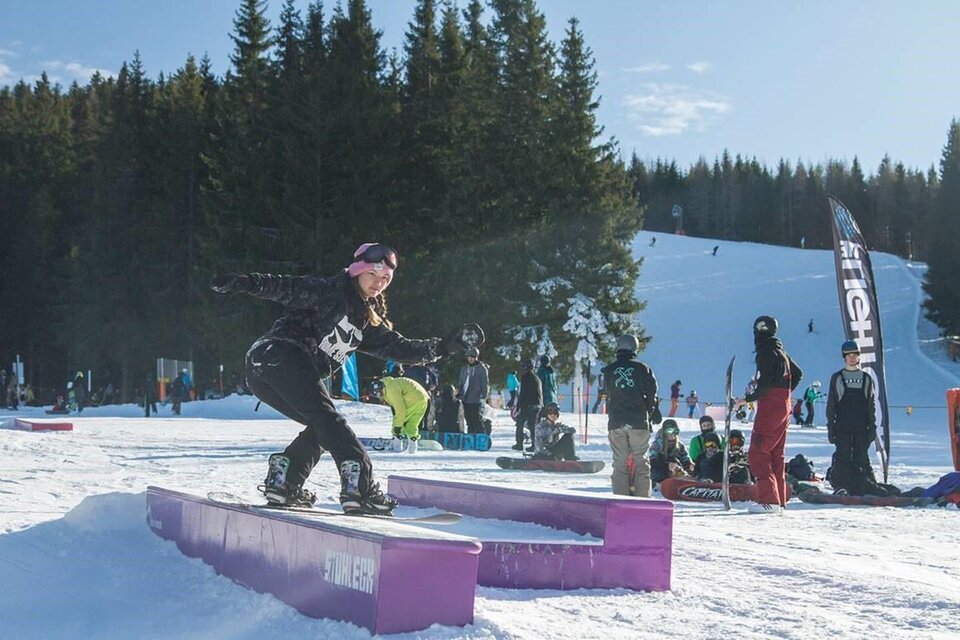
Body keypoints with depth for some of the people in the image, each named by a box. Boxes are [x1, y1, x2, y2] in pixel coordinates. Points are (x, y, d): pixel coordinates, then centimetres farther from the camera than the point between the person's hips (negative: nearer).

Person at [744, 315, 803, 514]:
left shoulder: (766, 351, -13)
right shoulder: (781, 352, 15)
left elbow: (765, 384, -21)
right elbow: (797, 374, 27)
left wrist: (748, 398, -11)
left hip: (769, 408, -9)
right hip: (783, 407, 10)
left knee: (758, 453, -10)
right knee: (775, 455, 14)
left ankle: (769, 499, -17)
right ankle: (779, 500, 15)